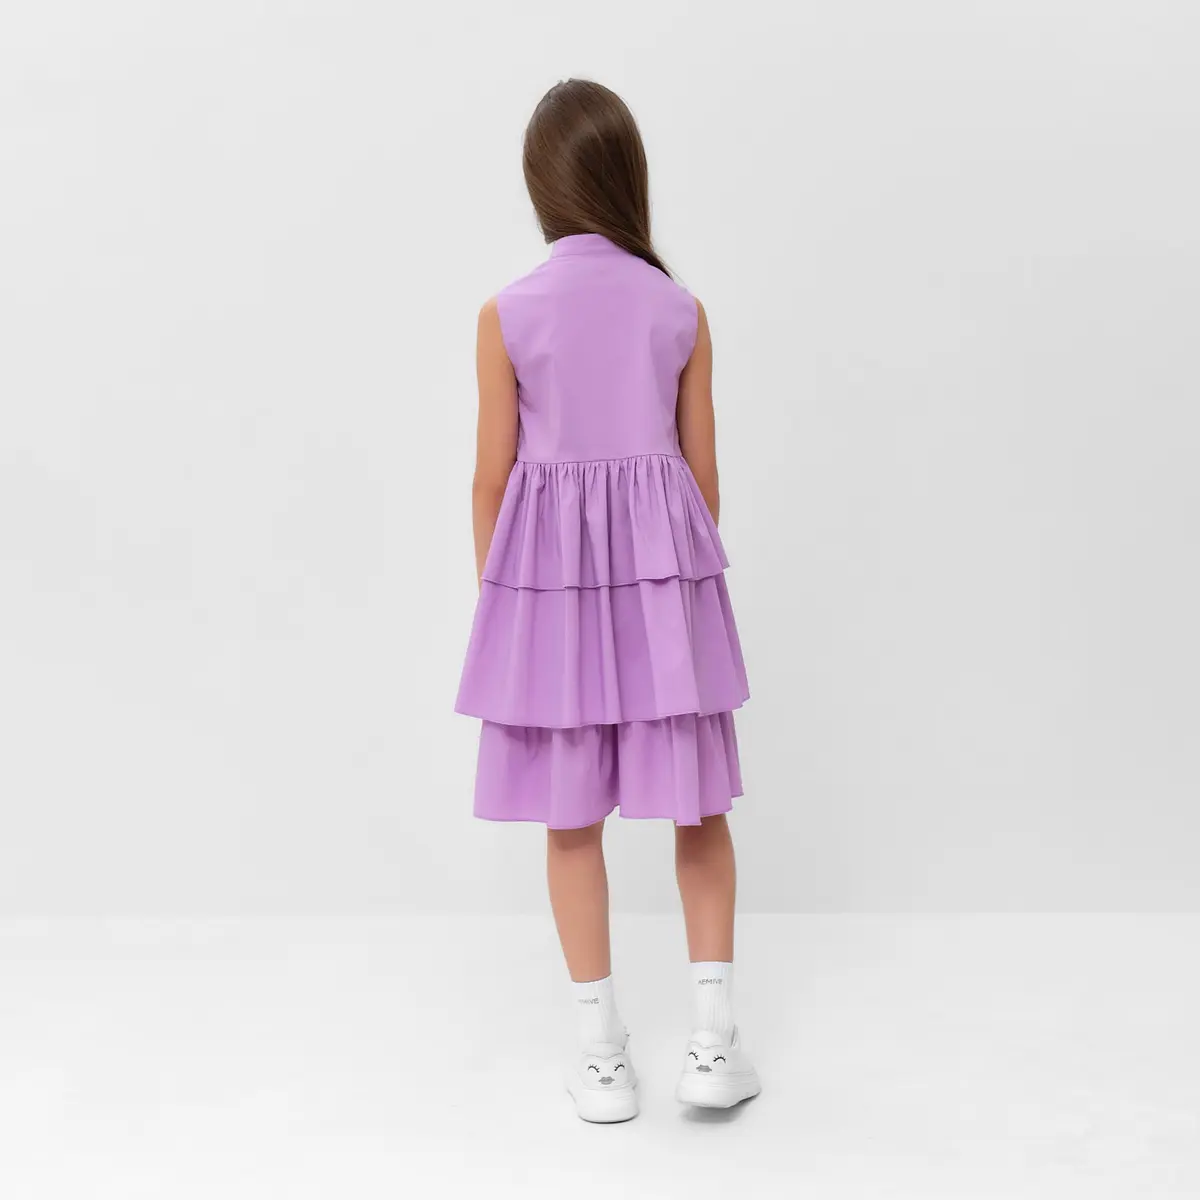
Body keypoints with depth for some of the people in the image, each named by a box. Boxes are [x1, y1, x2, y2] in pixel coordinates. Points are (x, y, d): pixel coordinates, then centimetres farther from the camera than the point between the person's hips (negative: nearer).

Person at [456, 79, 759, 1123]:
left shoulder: (507, 314, -5)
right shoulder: (681, 309, 0)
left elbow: (494, 476, -3)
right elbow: (701, 469, 5)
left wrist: (494, 593, 10)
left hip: (549, 566, -1)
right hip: (663, 564, 1)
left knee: (573, 818, 9)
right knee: (697, 803, 12)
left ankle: (604, 1056, 17)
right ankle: (715, 1038, 14)